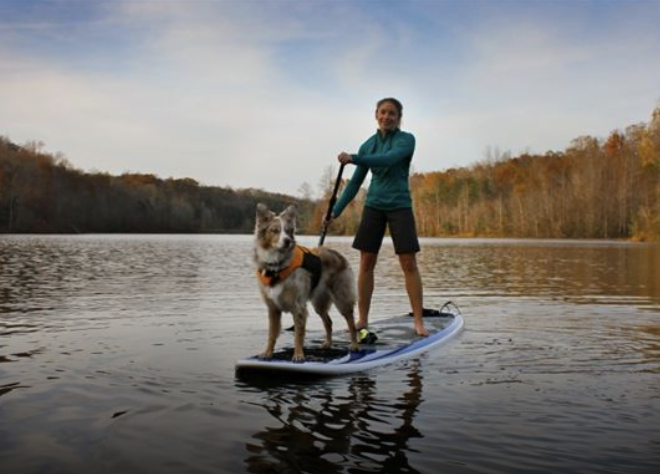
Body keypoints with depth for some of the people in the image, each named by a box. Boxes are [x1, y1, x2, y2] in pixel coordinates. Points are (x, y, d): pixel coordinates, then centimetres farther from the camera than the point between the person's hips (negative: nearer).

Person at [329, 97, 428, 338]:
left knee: (409, 263, -6)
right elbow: (356, 181, 10)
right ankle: (362, 319, 10)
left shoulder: (406, 139, -3)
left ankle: (418, 321, 0)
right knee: (366, 262, 1)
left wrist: (353, 158, -24)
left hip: (399, 206, -3)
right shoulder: (368, 145, 8)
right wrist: (335, 211, 6)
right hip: (373, 206, 4)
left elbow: (389, 159, -23)